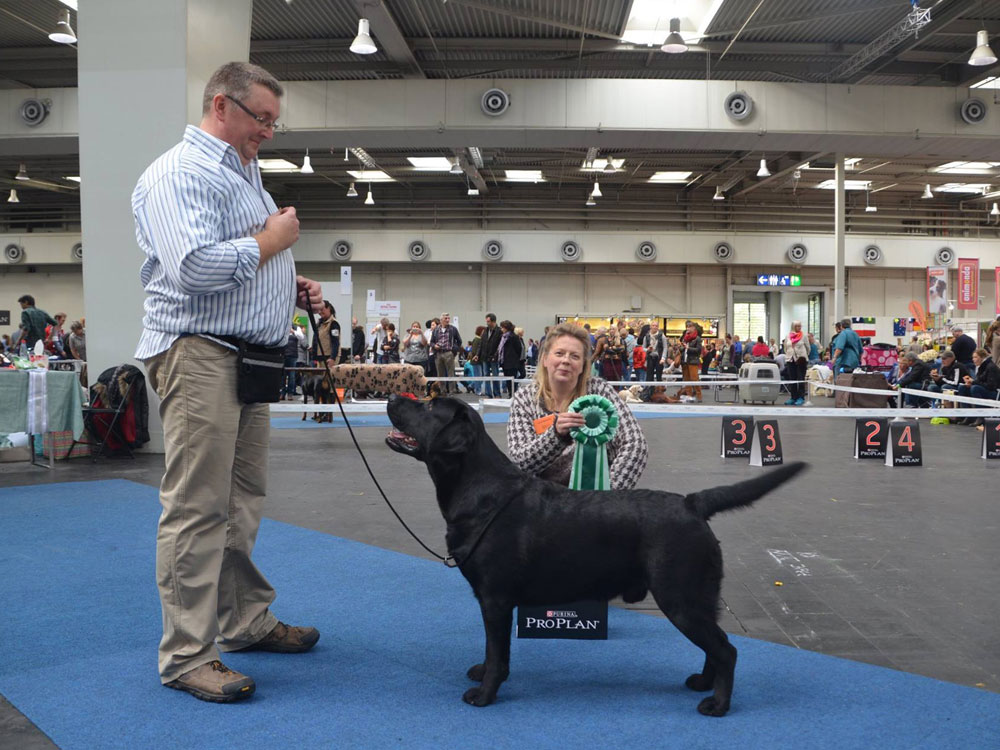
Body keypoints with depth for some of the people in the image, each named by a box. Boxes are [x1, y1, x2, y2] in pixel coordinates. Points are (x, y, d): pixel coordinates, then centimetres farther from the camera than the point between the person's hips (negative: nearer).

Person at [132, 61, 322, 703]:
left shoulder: (244, 174, 22)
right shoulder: (180, 174, -9)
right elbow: (195, 267, -24)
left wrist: (294, 288, 13)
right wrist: (271, 240, -12)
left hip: (251, 357, 10)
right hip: (199, 354, -10)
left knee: (243, 500, 14)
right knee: (198, 508, -7)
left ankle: (246, 620, 26)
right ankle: (187, 655, 0)